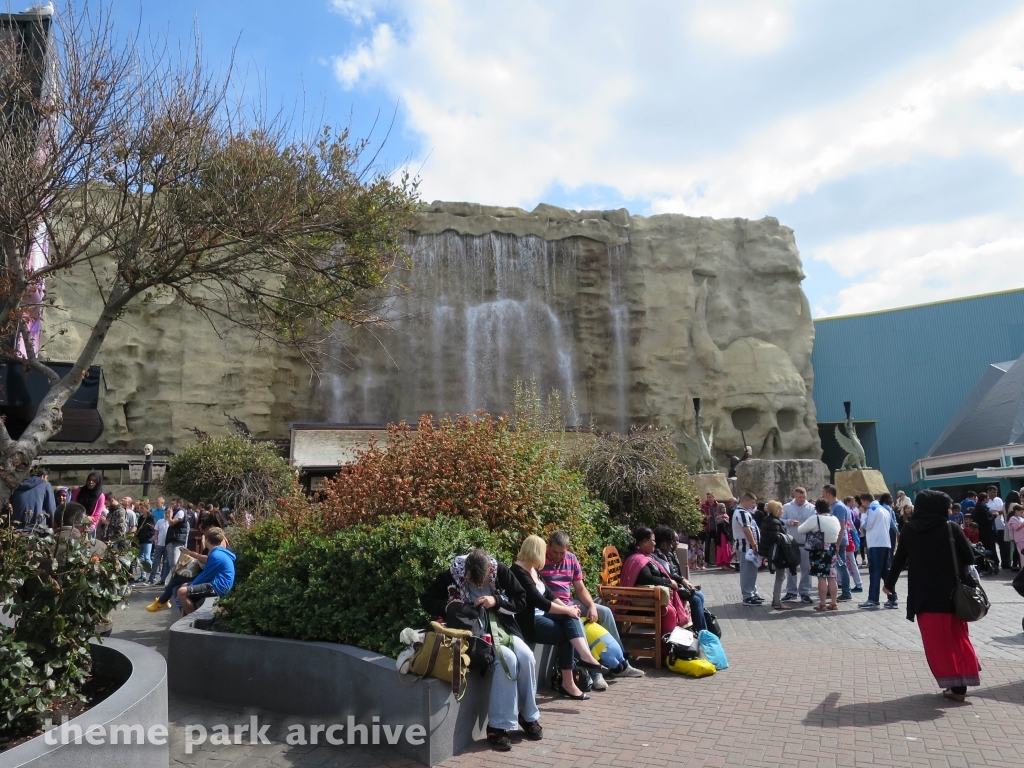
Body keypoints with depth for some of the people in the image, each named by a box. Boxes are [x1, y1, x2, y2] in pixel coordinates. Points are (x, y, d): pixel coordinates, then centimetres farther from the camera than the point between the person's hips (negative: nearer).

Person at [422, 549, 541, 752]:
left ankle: (528, 715, 0)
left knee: (526, 657, -22)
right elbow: (427, 599, -2)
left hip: (503, 628, 4)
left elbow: (521, 600, -3)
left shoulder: (499, 570, -8)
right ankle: (499, 726, -20)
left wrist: (496, 601, -20)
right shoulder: (451, 575, -13)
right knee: (507, 659, -28)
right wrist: (447, 606, -21)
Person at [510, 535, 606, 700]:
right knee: (566, 634, -17)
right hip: (527, 622, -8)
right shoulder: (519, 572, -19)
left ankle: (585, 656, -24)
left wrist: (568, 608, -3)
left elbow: (548, 593, 12)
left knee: (571, 618, -15)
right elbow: (540, 601, -23)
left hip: (539, 615, 8)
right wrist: (567, 610, -17)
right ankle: (568, 683, -8)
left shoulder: (532, 569, 12)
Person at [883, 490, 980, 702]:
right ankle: (959, 686, 12)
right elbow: (969, 558, -4)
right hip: (950, 594, 0)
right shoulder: (951, 529, -7)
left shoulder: (909, 530, -1)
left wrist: (889, 584, 18)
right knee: (956, 638, 13)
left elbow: (899, 560, 6)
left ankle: (952, 684, 7)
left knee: (935, 641, 9)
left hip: (923, 595, 0)